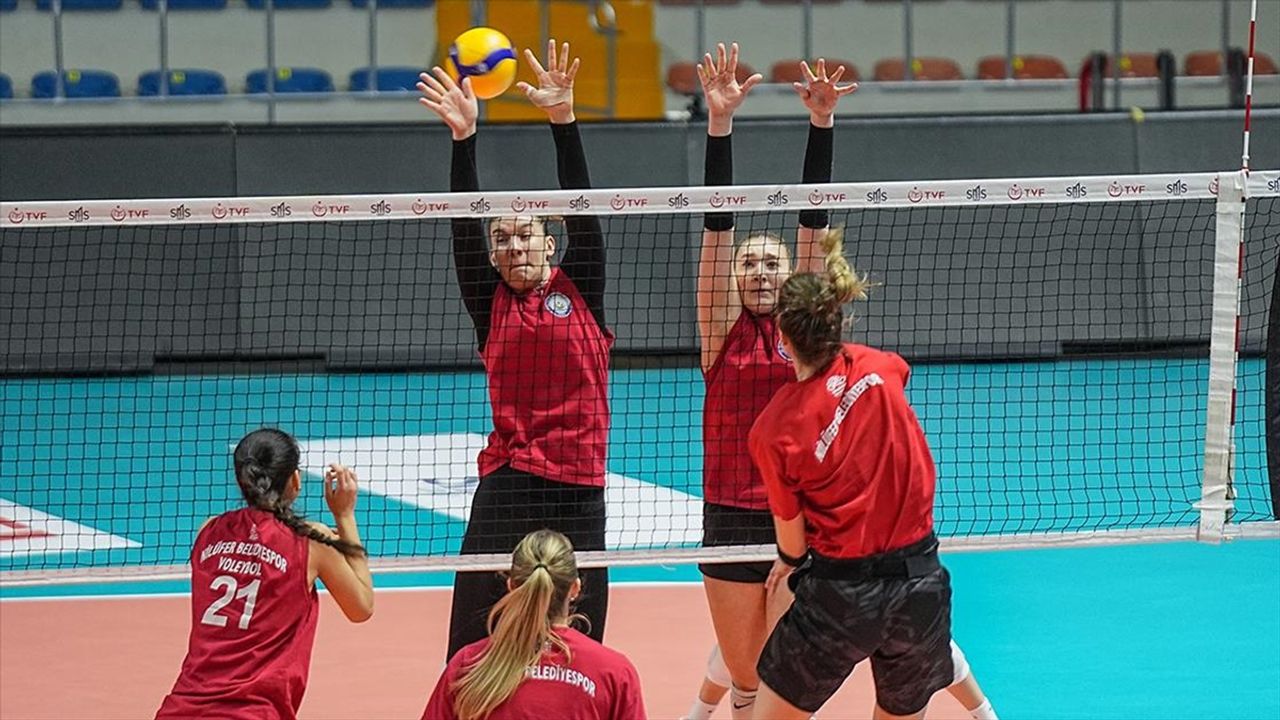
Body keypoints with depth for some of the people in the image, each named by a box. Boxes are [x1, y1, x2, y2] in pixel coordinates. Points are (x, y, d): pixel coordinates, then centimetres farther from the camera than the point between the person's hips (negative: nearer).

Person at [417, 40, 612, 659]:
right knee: (476, 654, -6)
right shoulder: (490, 303, 8)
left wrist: (563, 119, -14)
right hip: (506, 487, 0)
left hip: (578, 491, 0)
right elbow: (466, 227, -2)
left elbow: (582, 212, -3)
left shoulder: (581, 291, 8)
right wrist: (464, 138, -14)